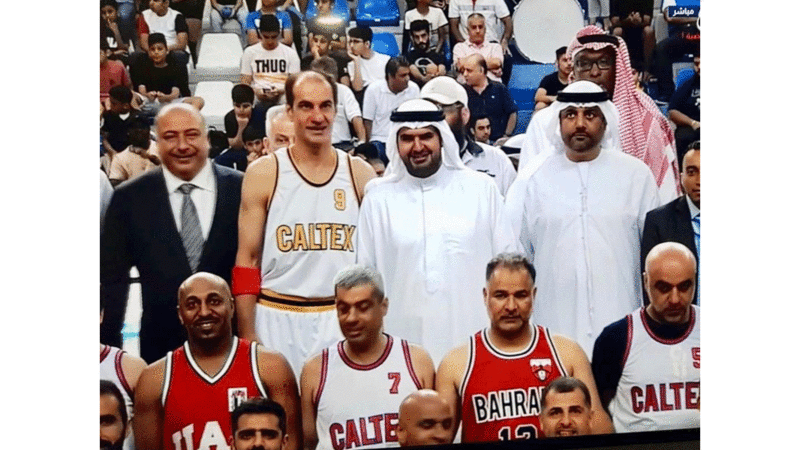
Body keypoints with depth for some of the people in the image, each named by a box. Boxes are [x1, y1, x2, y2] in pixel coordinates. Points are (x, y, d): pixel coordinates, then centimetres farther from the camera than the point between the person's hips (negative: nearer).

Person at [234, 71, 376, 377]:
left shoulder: (360, 174, 5)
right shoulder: (262, 174, -1)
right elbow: (247, 260, 0)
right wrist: (247, 336, -5)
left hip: (343, 320, 2)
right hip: (278, 320, -1)